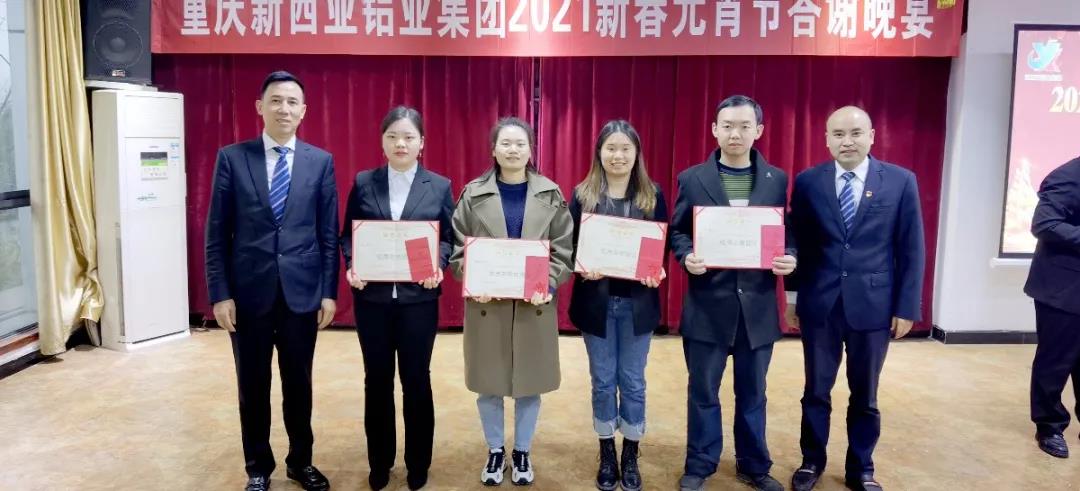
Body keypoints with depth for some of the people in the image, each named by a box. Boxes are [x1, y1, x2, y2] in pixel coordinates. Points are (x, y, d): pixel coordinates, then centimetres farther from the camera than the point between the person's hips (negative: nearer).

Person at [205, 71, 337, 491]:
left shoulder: (321, 161, 3)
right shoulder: (232, 158, 0)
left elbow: (329, 234, 3)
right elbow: (217, 233, -1)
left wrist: (329, 291, -2)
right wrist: (220, 293, -6)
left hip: (302, 293, 1)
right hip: (249, 293, 0)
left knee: (299, 383, 13)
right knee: (253, 387, 11)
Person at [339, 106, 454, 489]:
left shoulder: (439, 186, 2)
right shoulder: (363, 183, 4)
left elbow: (450, 238, 3)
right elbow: (348, 234, 5)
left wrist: (437, 266, -16)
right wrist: (352, 266, -13)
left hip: (418, 298, -1)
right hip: (372, 297, 1)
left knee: (416, 380, 9)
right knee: (377, 381, 10)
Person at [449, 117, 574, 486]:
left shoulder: (551, 195, 2)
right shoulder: (473, 194, 0)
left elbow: (564, 251, 0)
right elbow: (458, 250, 1)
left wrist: (547, 285, -15)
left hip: (534, 304, 0)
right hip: (486, 303, 0)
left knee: (530, 382, 9)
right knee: (488, 382, 9)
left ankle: (522, 452, 29)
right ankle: (495, 451, 29)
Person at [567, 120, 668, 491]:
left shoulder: (652, 195, 2)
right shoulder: (583, 195, 0)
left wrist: (657, 272, -17)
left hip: (637, 301, 0)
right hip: (596, 300, 0)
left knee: (633, 381, 9)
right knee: (603, 381, 9)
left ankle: (630, 458, 24)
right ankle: (607, 456, 25)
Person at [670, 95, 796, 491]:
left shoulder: (777, 180, 5)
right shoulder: (692, 179, 1)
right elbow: (677, 232, 2)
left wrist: (789, 258, -12)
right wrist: (687, 257, -18)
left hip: (758, 304, 2)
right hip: (708, 303, -1)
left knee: (752, 392, 15)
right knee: (703, 391, 10)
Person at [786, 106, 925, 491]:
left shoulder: (901, 181, -2)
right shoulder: (808, 182, -1)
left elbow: (911, 250, -1)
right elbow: (797, 244, 3)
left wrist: (907, 307, -3)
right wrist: (791, 297, 4)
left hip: (873, 304, 0)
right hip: (819, 303, 0)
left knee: (865, 395, 13)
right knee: (816, 390, 12)